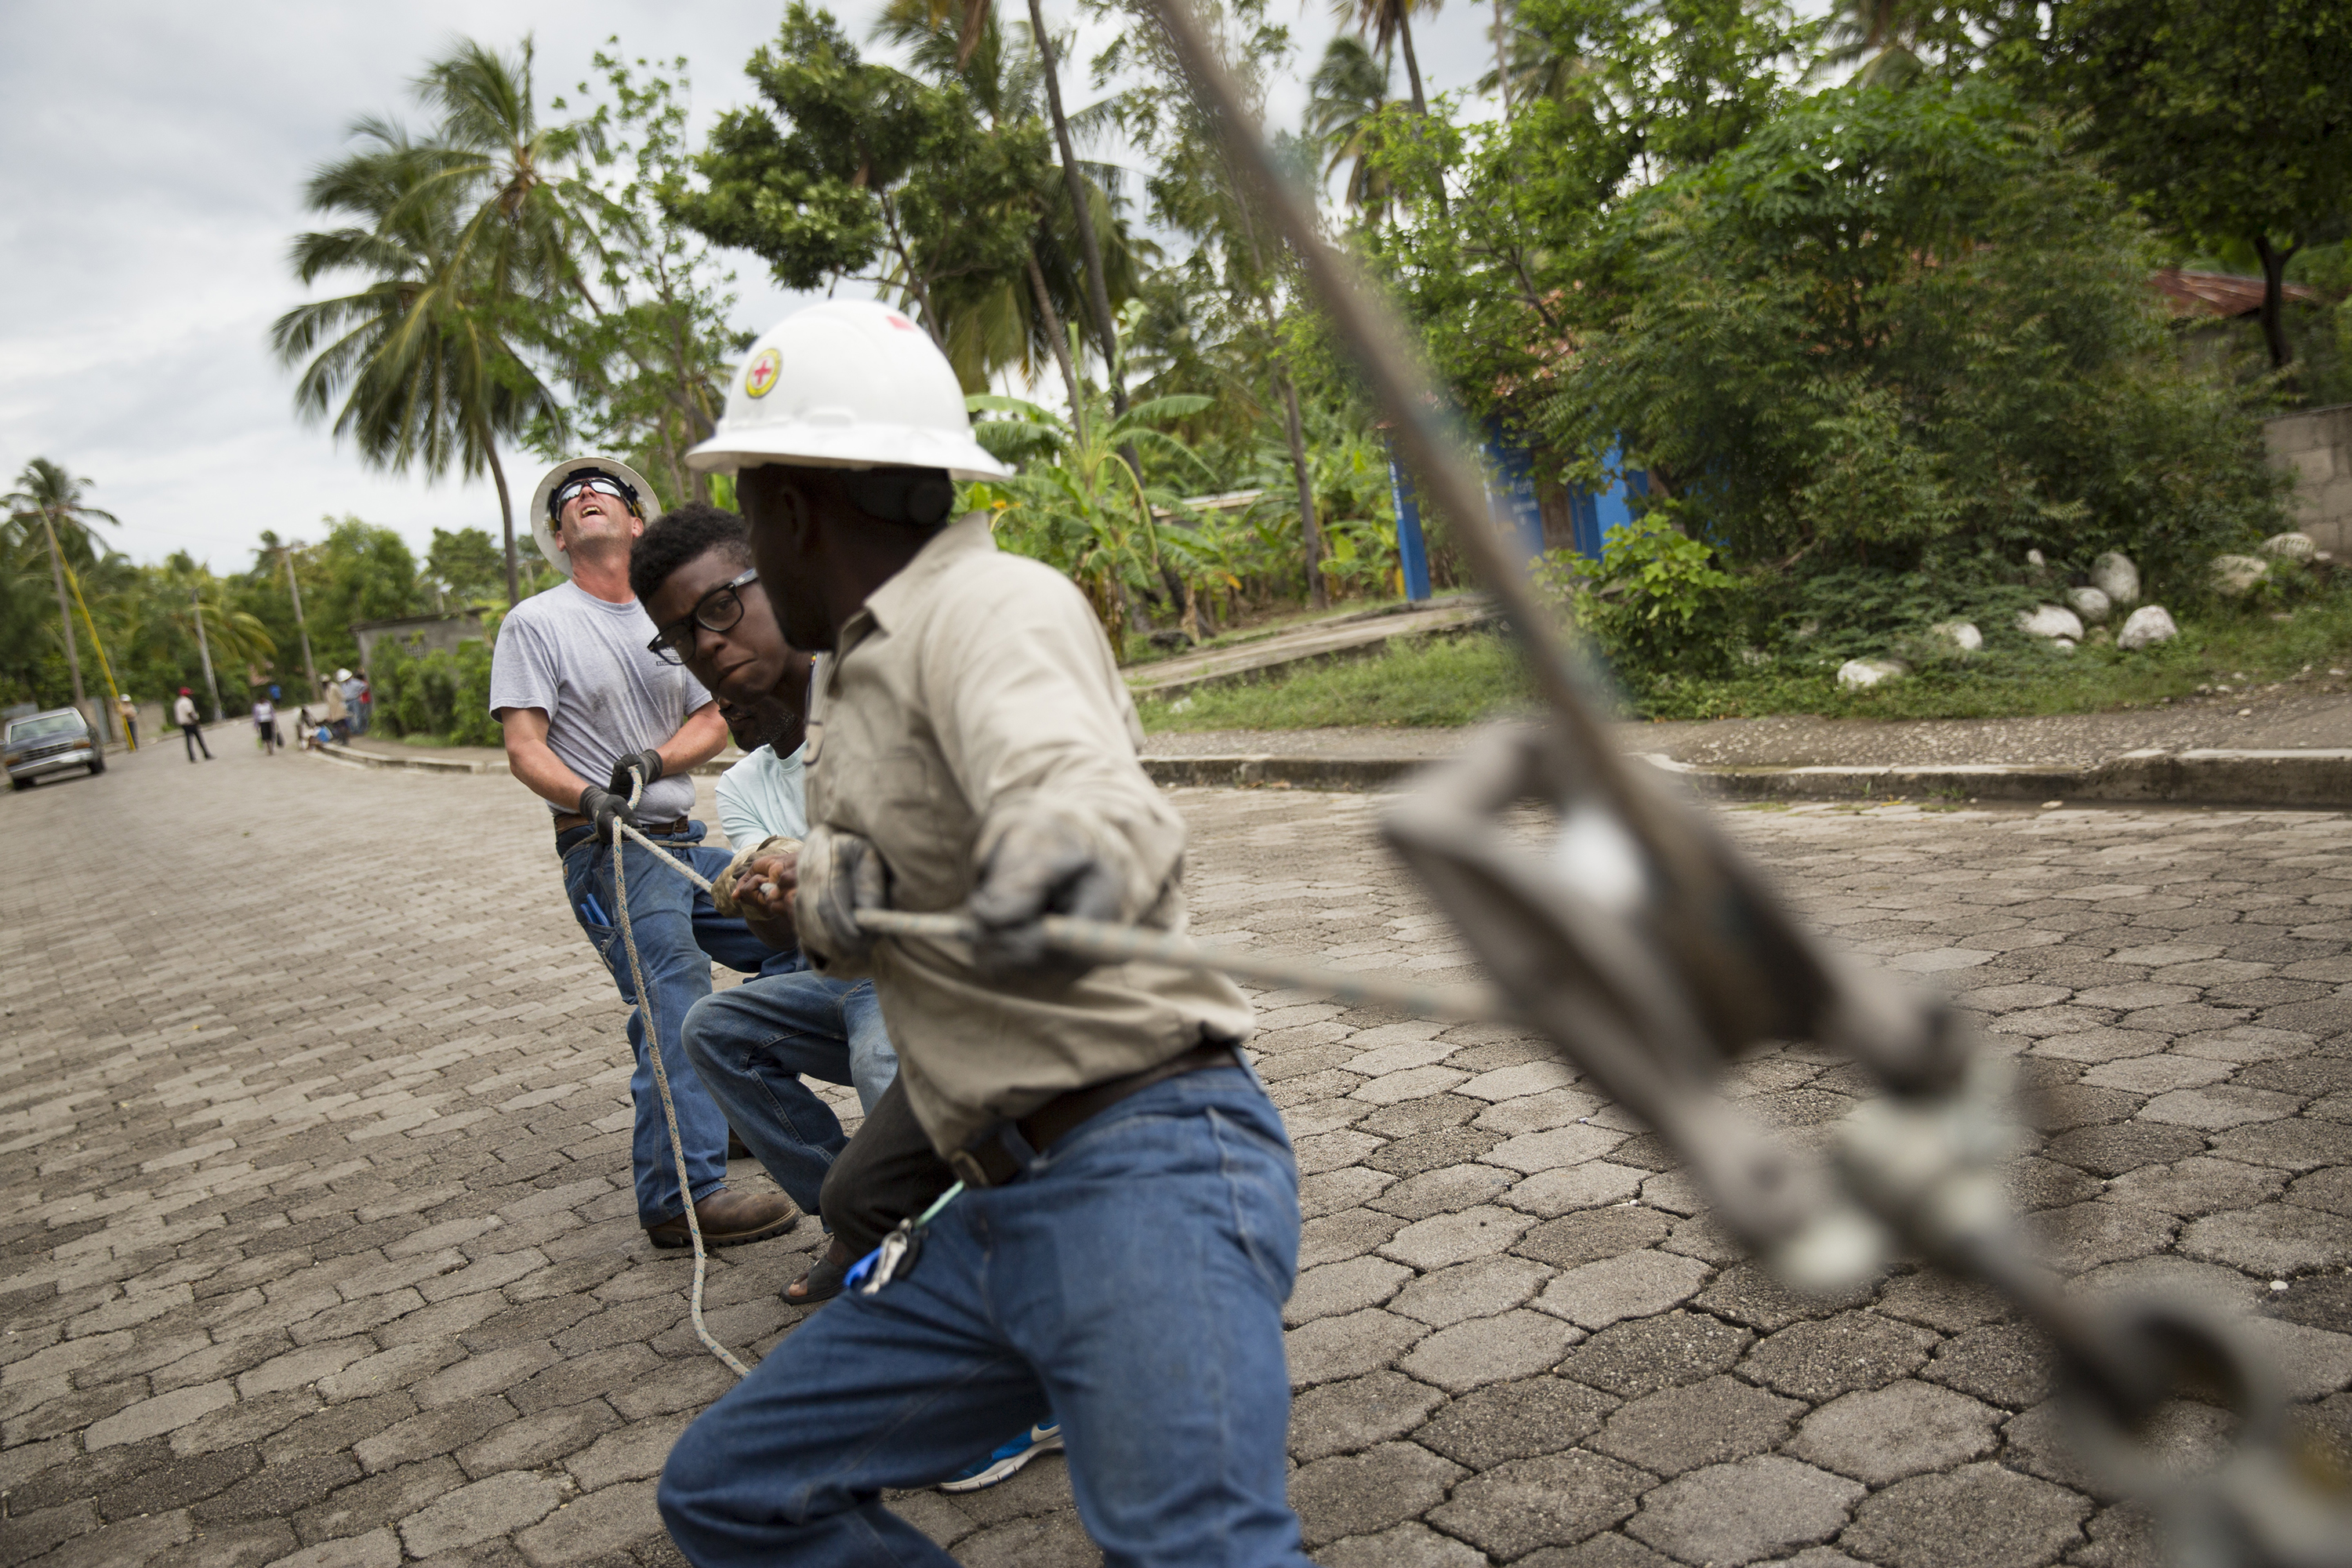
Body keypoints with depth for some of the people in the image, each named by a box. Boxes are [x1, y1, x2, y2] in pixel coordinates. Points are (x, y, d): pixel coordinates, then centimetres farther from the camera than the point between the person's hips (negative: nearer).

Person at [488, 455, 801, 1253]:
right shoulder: (536, 623, 0)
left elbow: (714, 721, 12)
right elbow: (524, 748, -8)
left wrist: (654, 758, -9)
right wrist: (587, 797, -28)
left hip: (683, 841, 7)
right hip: (609, 849, -7)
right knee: (676, 1004, -17)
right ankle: (682, 1196, -15)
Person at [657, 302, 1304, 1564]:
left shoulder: (991, 605, -11)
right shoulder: (858, 672, 20)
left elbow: (1075, 772, -32)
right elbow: (831, 876, 19)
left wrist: (1070, 844, -56)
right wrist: (825, 891, -5)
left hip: (1141, 1172, -9)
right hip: (999, 1215, 10)